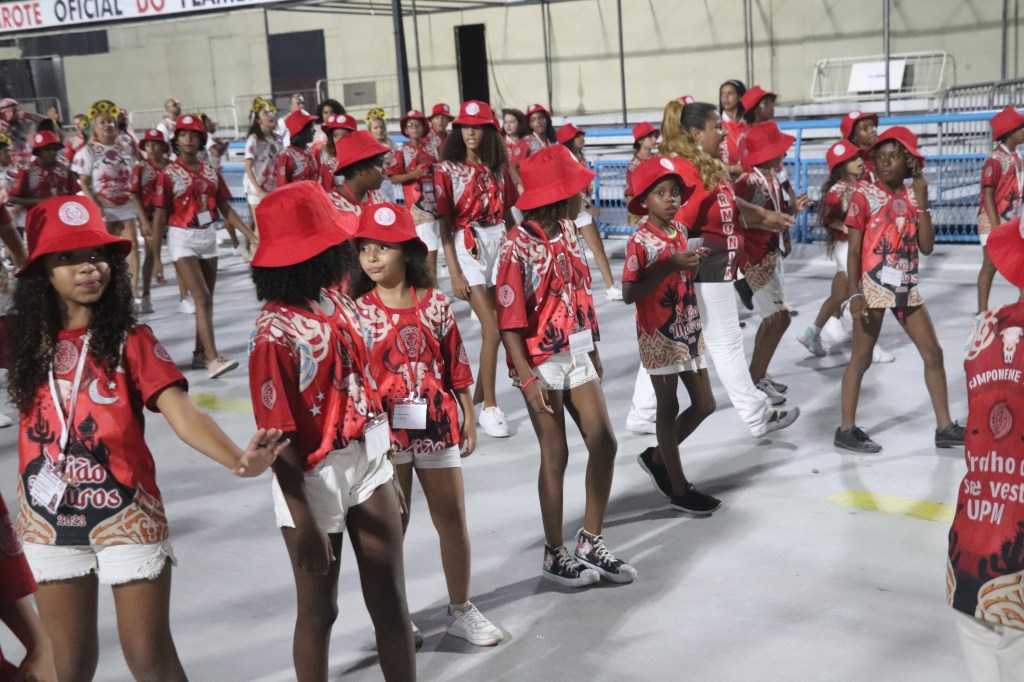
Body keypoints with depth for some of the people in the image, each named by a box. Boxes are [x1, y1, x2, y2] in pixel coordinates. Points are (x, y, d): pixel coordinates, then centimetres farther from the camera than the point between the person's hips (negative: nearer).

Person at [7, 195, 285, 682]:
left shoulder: (131, 341, -9)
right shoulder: (19, 339, -1)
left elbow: (184, 414, -21)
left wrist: (237, 460, -40)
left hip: (127, 515, -3)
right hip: (49, 521, 3)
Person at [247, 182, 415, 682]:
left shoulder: (338, 304, 1)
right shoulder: (275, 336, -19)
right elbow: (278, 438, -19)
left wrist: (388, 469, 13)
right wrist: (304, 522, -16)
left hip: (369, 463, 6)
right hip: (315, 478, -6)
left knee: (391, 601, 12)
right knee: (319, 610, 12)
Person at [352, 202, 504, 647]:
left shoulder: (435, 304, 1)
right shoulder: (358, 310, -4)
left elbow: (457, 367, 5)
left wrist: (468, 419, 6)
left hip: (437, 425, 2)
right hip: (385, 431, -2)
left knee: (453, 519, 8)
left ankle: (461, 610, 24)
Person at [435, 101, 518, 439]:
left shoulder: (499, 169, 9)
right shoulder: (447, 169, -4)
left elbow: (508, 214, 13)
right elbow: (444, 224, -6)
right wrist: (454, 272, -11)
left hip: (500, 244, 5)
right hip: (468, 248, -4)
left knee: (494, 329, 5)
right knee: (493, 331, -11)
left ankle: (477, 399, 20)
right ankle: (489, 407, 0)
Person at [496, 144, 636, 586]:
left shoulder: (567, 232, 5)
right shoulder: (519, 247, -17)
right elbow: (509, 320, -17)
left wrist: (594, 351, 15)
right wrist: (527, 378, -21)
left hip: (576, 355, 7)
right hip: (542, 362, -7)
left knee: (604, 443, 6)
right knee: (555, 456, 2)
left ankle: (591, 542, 21)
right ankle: (555, 554, 18)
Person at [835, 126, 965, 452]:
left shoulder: (912, 196, 7)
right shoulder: (864, 195, -7)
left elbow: (927, 247, -1)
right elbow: (854, 250, -9)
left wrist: (922, 203, -7)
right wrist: (854, 294, -17)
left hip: (908, 287, 6)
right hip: (874, 286, -6)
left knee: (933, 353, 7)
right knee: (861, 358, 0)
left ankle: (944, 427, 15)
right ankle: (846, 429, 9)